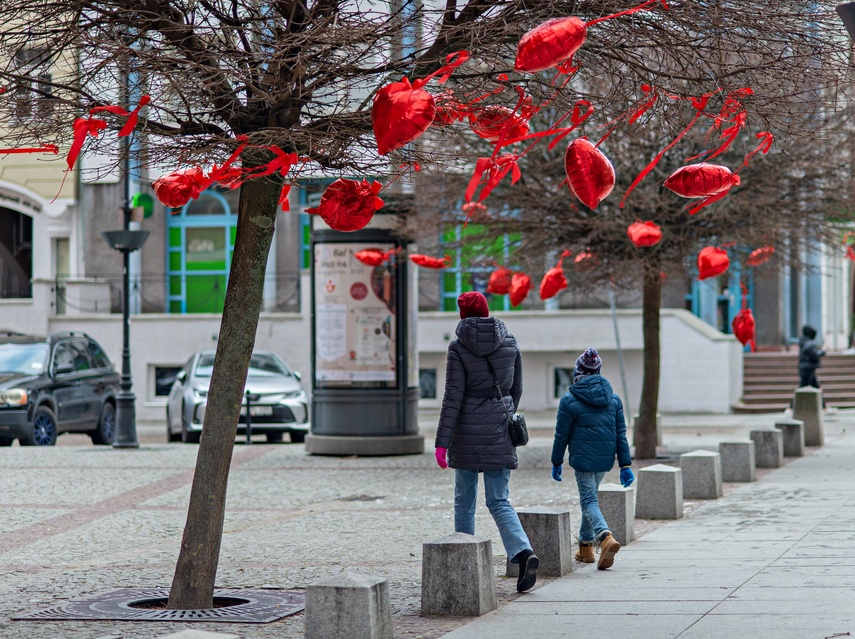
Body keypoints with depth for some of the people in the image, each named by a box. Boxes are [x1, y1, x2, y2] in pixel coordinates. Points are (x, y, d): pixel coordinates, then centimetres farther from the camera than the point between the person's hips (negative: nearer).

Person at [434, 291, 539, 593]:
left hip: (468, 431, -3)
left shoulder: (459, 348, -7)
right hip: (500, 431, 3)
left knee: (464, 500, 12)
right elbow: (516, 389, 11)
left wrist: (442, 441, -10)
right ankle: (524, 553, -20)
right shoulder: (509, 343, 4)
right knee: (499, 501, 3)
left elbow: (453, 397, -11)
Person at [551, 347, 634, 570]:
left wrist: (557, 462, 7)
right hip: (606, 459, 5)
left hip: (582, 458, -5)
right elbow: (621, 433, 5)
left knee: (589, 501, -4)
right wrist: (625, 465, 6)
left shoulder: (569, 400, -7)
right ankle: (585, 546, 26)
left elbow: (562, 435, -3)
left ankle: (606, 537, -29)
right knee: (590, 497, 21)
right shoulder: (613, 398, 5)